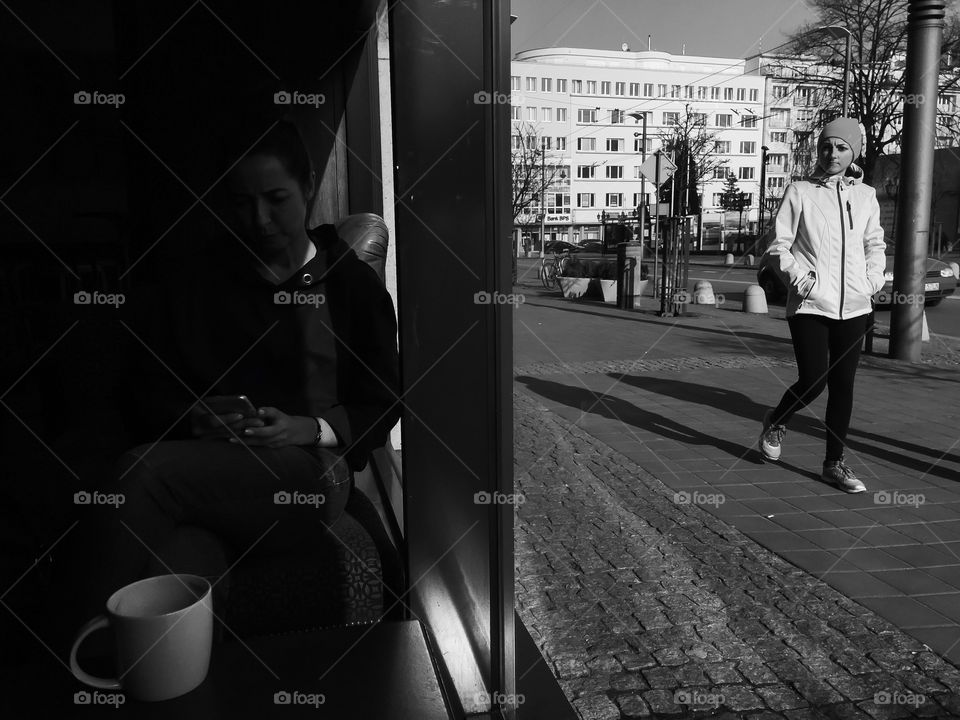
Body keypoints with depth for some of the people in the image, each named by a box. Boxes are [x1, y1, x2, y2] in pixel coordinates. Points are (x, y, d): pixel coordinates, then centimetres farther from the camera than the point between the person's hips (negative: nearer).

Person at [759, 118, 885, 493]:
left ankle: (835, 463, 19)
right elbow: (777, 246, -3)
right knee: (813, 381, -9)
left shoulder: (865, 196, 10)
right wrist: (800, 278, -14)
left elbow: (874, 243, 22)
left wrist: (873, 279, 8)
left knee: (843, 384, 7)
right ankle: (776, 421, 23)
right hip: (810, 306, -4)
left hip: (854, 306, 4)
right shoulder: (799, 192, -2)